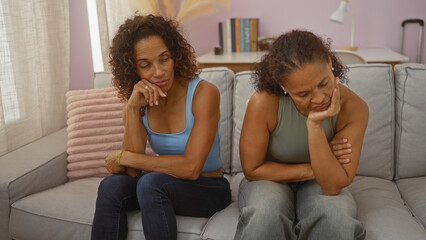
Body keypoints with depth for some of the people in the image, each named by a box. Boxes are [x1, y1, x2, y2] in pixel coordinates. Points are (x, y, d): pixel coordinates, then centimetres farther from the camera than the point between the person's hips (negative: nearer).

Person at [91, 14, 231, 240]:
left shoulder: (203, 92, -18)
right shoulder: (139, 101, -3)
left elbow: (190, 167, -25)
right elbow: (133, 172, -14)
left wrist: (123, 157, -17)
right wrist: (132, 109, -24)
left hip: (207, 188, -4)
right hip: (160, 185, 4)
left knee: (151, 183, -32)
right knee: (111, 186, -24)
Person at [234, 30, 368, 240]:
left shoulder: (354, 108, -20)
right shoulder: (263, 103, -24)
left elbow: (334, 187, -23)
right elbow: (252, 170, -13)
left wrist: (315, 125, -34)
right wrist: (312, 169, -18)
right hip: (270, 180, -1)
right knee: (266, 215, -35)